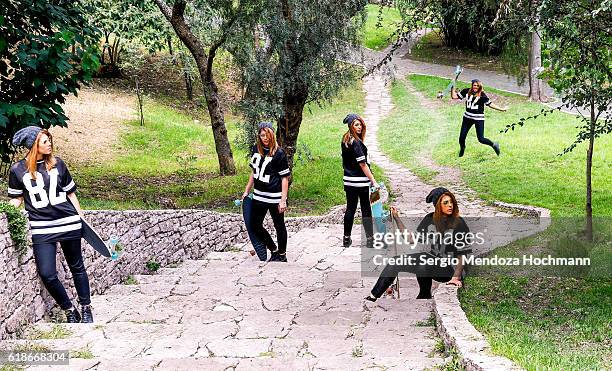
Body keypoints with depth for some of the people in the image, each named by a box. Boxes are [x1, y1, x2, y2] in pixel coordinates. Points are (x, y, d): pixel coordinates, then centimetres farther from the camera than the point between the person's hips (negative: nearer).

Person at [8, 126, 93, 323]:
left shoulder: (57, 164, 3)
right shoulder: (18, 170, 0)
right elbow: (17, 198, 10)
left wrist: (81, 217, 13)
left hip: (69, 224, 1)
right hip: (42, 229, -1)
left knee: (77, 267, 11)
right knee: (47, 274, -8)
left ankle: (86, 308, 27)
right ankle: (69, 310, 13)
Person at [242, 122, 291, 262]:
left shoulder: (279, 153, -13)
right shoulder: (256, 149, 5)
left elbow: (285, 178, -12)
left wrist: (283, 200, -16)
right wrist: (246, 191, 16)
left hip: (275, 197, -6)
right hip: (258, 195, 6)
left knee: (279, 226, 9)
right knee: (255, 225, 9)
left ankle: (282, 255, 26)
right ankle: (274, 251, 26)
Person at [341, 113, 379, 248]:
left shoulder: (345, 140, 8)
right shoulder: (356, 142, -17)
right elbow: (362, 164, -18)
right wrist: (373, 181, -17)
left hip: (348, 180, 7)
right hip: (360, 181, -7)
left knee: (350, 208, 13)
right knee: (366, 209, 1)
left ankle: (346, 238, 17)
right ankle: (369, 239, 4)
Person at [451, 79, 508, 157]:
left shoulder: (482, 95, -9)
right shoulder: (467, 91, 1)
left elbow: (490, 104, -7)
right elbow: (454, 96, 5)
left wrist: (501, 109, -10)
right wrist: (453, 87, -6)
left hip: (478, 118, -4)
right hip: (467, 117, 4)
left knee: (481, 139, -7)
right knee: (462, 137, 6)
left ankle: (494, 145, 20)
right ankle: (462, 149, 37)